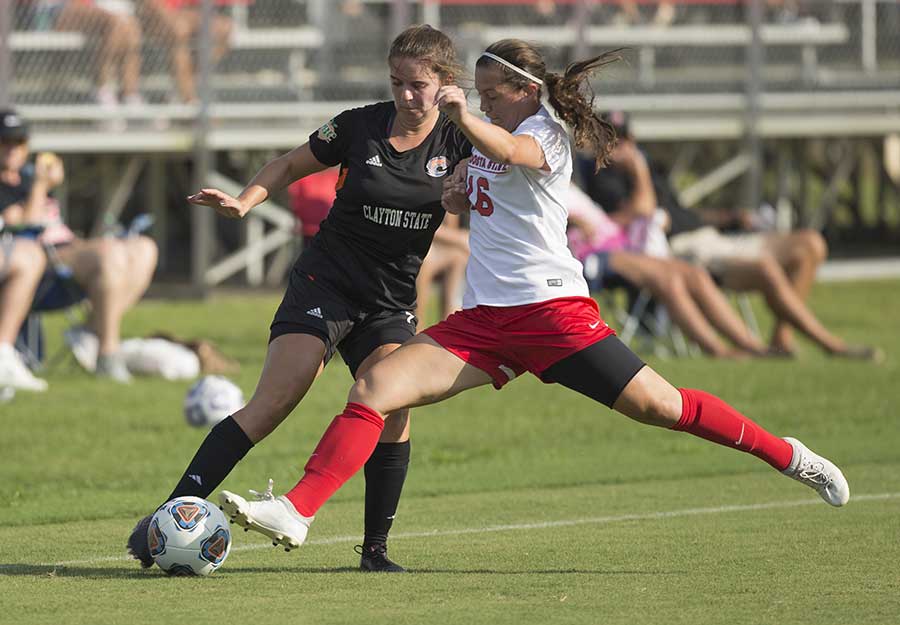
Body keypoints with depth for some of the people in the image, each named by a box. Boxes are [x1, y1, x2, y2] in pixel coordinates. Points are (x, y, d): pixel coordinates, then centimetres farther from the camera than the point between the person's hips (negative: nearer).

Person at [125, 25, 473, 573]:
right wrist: (245, 201, -7)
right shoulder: (360, 127, -5)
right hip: (326, 281, -2)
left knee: (394, 410, -18)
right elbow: (291, 166, 9)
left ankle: (376, 548, -2)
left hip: (391, 301, 3)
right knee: (272, 404, -16)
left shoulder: (457, 140, -2)